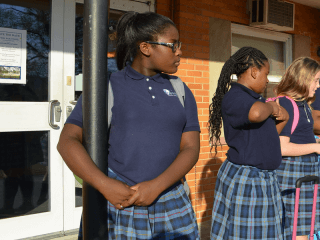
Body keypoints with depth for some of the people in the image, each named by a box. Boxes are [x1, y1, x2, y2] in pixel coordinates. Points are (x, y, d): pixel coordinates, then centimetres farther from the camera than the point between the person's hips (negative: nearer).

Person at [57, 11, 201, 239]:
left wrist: (156, 185, -15)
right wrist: (105, 185, -19)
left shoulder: (180, 91, 8)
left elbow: (191, 148, 1)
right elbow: (67, 141, -6)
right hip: (119, 205, -3)